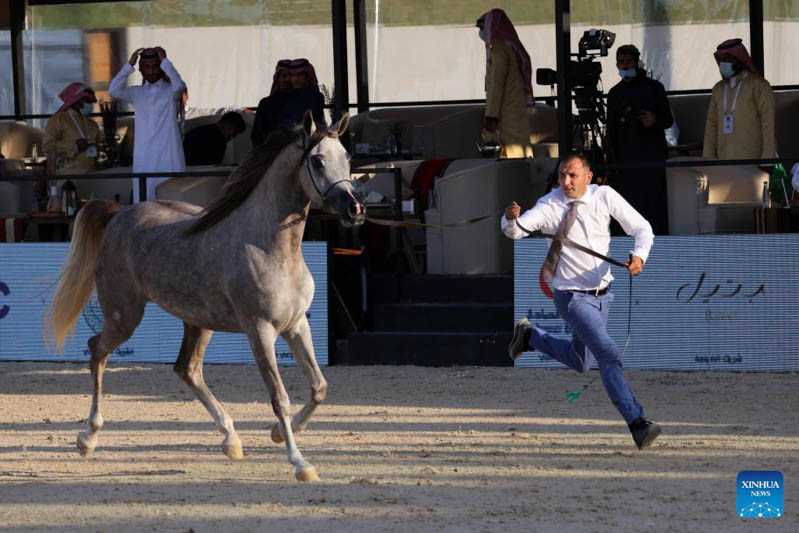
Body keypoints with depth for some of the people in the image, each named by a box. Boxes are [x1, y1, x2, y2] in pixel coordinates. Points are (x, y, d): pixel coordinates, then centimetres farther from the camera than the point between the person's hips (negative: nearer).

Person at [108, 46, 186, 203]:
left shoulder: (170, 90, 6)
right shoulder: (136, 93, 12)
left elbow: (179, 85, -17)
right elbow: (113, 90, -5)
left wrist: (164, 61, -10)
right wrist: (129, 65, -5)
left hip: (168, 156, -2)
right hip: (143, 156, 2)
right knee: (144, 197, -2)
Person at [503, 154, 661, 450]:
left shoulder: (605, 196, -6)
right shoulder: (550, 206, -14)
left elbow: (641, 228, -3)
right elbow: (515, 231, -27)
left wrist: (639, 256, -23)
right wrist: (511, 219, -51)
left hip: (603, 293, 5)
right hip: (572, 297, -5)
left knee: (580, 363, 21)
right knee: (608, 353, -22)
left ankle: (530, 336, 41)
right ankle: (637, 423, -23)